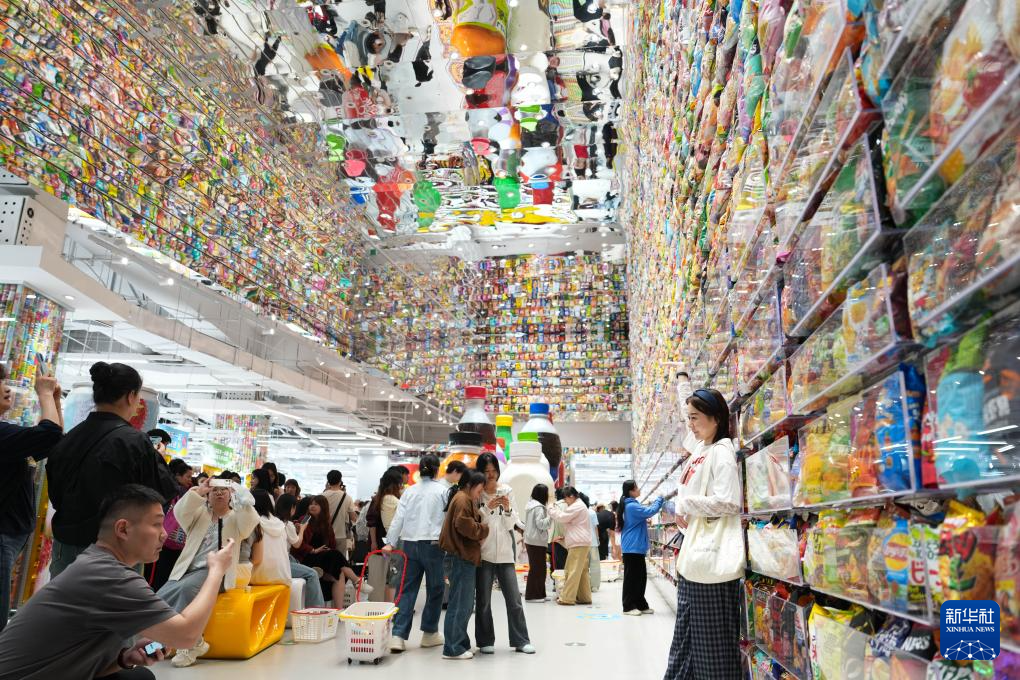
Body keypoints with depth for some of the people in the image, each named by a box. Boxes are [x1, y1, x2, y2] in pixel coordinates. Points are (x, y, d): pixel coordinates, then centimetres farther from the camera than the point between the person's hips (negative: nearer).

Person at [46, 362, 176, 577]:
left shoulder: (69, 438, 1)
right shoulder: (134, 441, -19)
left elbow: (55, 495, 12)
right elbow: (166, 491, -11)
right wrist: (159, 460, 4)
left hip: (65, 544, 6)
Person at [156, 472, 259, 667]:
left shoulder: (236, 517, 12)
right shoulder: (200, 514, 21)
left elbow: (250, 521, -11)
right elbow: (180, 511, 2)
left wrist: (238, 492, -9)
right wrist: (198, 491, -6)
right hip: (188, 569, 4)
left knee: (188, 588, -35)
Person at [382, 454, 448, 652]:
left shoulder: (409, 491, 7)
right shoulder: (442, 491, -2)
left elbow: (398, 518, 3)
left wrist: (390, 542, 2)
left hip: (410, 544, 3)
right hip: (433, 544, -3)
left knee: (407, 589, 6)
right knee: (435, 590, 11)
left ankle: (398, 636, -2)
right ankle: (429, 633, 20)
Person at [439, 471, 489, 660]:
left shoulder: (466, 500, 22)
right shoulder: (462, 500, -12)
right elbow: (465, 525, -23)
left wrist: (480, 530, 2)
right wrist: (484, 529, -10)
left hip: (466, 557, 11)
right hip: (462, 557, -11)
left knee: (465, 604, 16)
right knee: (460, 603, -5)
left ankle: (461, 644, 25)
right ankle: (452, 648, 1)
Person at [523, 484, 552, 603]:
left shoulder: (531, 504, 15)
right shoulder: (539, 507, -15)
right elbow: (541, 524, -19)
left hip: (531, 541, 10)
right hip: (537, 542, -10)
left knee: (538, 568, 13)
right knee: (537, 568, -4)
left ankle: (539, 594, 16)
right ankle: (532, 595, -1)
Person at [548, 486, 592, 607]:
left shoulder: (576, 506, -13)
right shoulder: (578, 505, 21)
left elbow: (562, 517, -11)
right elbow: (568, 519, 23)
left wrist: (551, 510, 3)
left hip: (578, 544, -11)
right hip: (582, 543, 11)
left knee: (573, 571, -8)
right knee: (582, 571, 12)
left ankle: (567, 598, -7)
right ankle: (584, 597, 15)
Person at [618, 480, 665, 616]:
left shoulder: (633, 505, 16)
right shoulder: (631, 506, -17)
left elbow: (644, 514, 24)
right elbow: (650, 511, -22)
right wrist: (660, 499, -8)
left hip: (637, 547, 10)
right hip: (632, 547, -10)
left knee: (641, 576, 12)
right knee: (631, 577, -4)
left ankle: (641, 604, 18)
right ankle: (628, 607, 2)